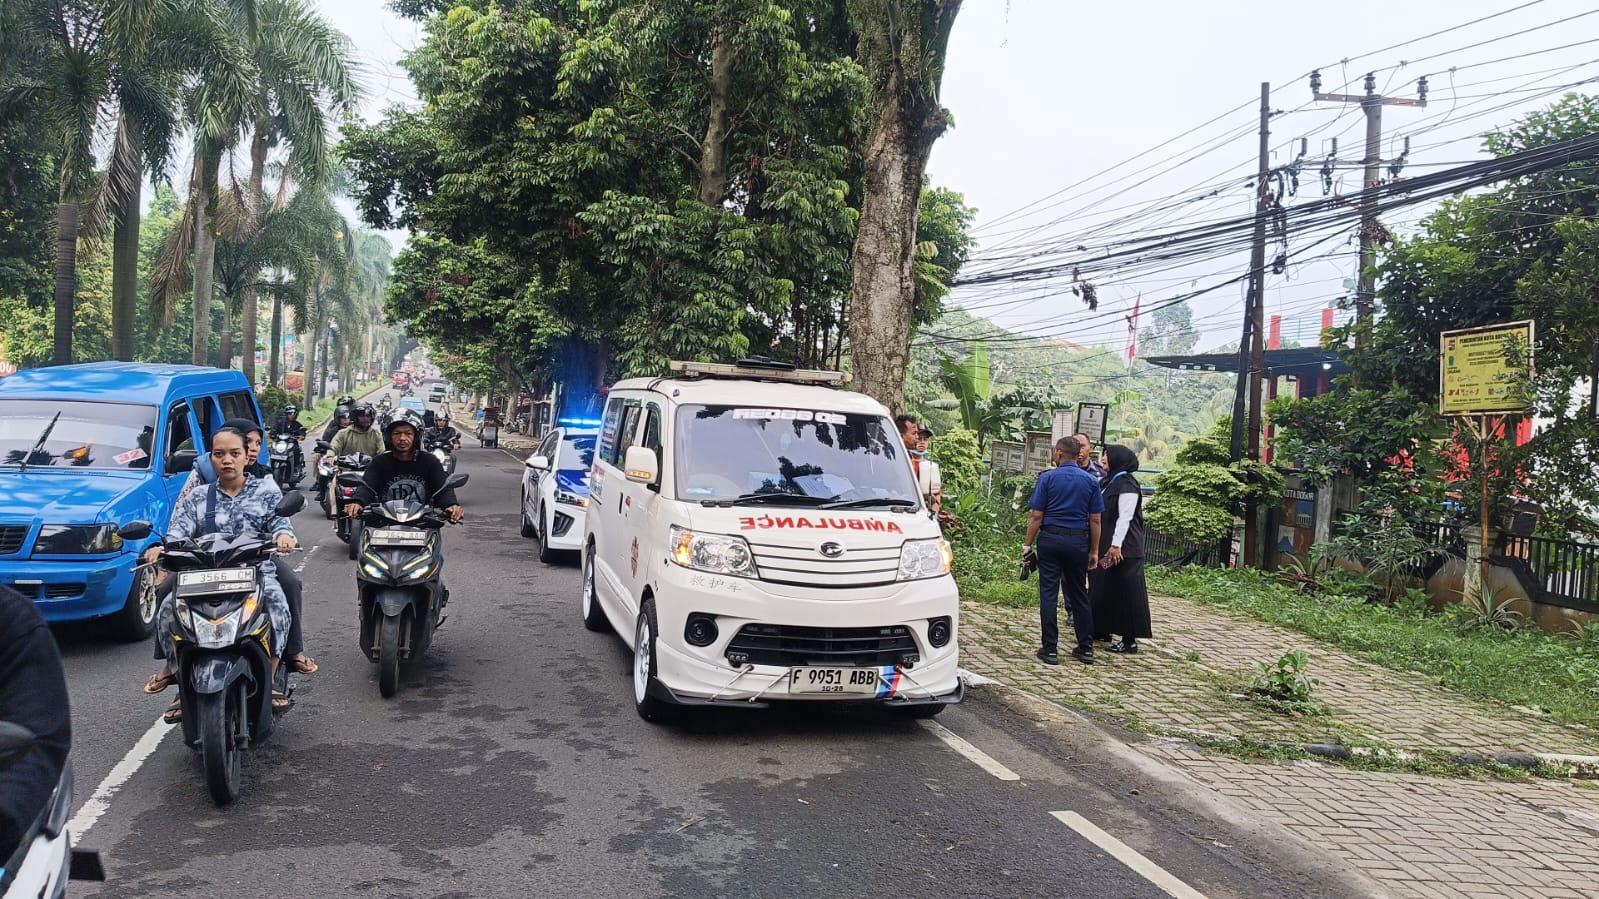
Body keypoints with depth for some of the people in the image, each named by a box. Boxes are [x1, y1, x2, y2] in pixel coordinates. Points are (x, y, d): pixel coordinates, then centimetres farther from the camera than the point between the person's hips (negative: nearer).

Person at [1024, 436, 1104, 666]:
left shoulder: (1047, 478, -4)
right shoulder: (1091, 481, 4)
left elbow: (1036, 516, -6)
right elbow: (1095, 520, 4)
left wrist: (1028, 544, 1)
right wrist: (1094, 551, 10)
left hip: (1050, 539, -3)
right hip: (1078, 542, 3)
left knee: (1048, 594, 1)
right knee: (1079, 594, 12)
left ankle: (1050, 649, 2)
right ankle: (1086, 648, 17)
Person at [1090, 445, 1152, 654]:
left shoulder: (1126, 484, -15)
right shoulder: (1111, 481, 15)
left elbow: (1124, 518, -20)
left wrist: (1116, 545, -24)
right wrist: (1104, 546, 19)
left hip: (1123, 549, -10)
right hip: (1106, 546, 10)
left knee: (1124, 592, -6)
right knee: (1103, 589, 16)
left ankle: (1130, 640, -2)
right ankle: (1102, 630, 27)